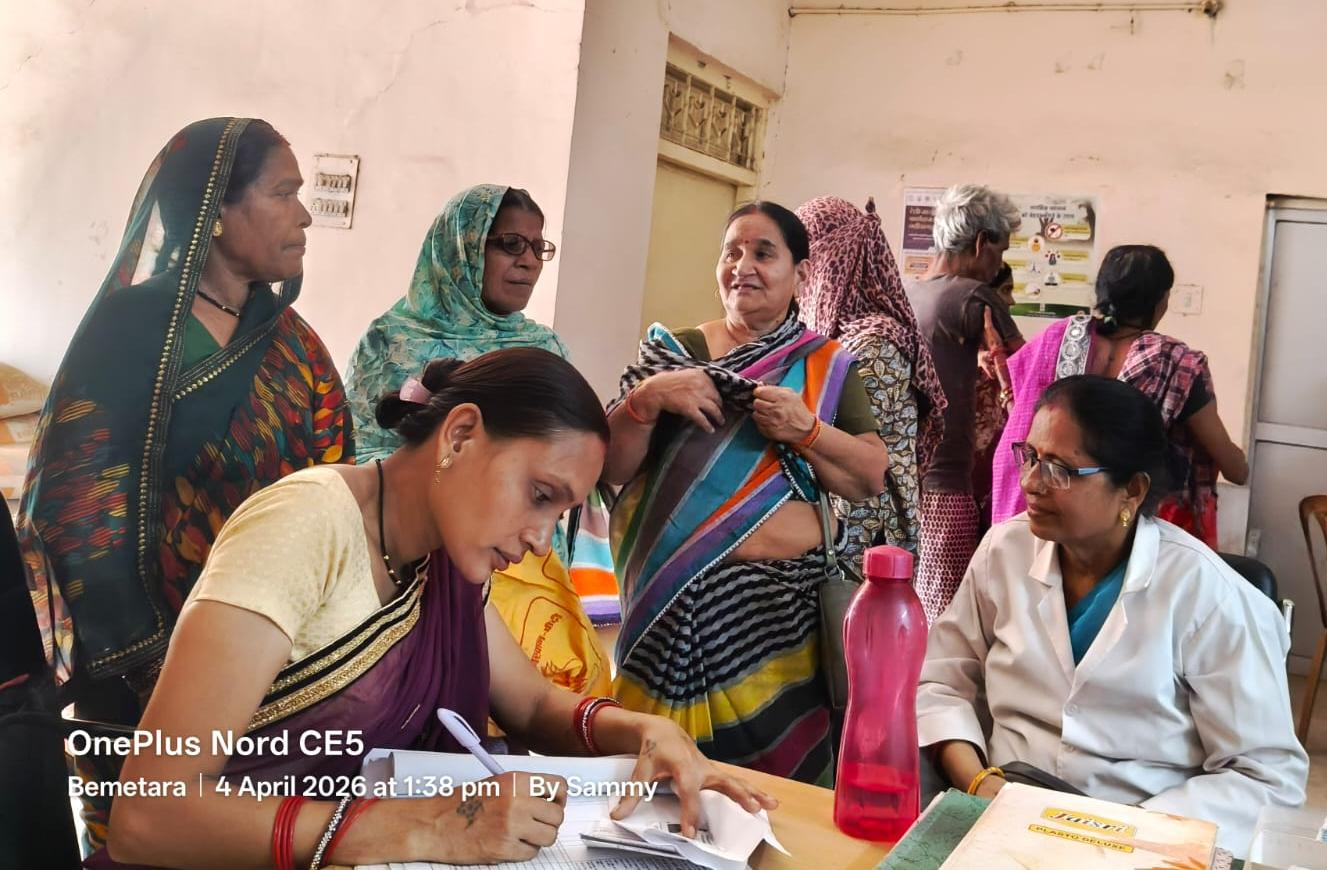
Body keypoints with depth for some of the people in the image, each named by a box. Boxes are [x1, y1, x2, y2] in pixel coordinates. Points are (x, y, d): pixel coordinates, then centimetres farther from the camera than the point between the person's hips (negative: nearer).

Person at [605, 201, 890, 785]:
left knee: (775, 761, 0)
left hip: (778, 599, 0)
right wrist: (645, 399, -13)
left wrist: (806, 430, -13)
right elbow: (611, 468, 4)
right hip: (672, 595, 0)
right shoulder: (674, 351, 10)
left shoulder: (827, 367, 9)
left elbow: (872, 479, 2)